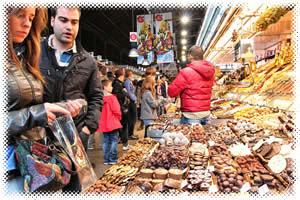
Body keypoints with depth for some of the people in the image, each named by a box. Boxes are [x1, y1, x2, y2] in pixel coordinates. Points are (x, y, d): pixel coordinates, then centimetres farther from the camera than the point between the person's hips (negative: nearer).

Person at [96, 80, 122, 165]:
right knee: (114, 140, 3)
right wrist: (119, 117, 2)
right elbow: (116, 110, -16)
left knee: (106, 141, 12)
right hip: (113, 123, -6)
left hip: (104, 124, 6)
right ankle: (112, 159, 3)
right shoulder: (112, 97, -13)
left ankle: (106, 160, 16)